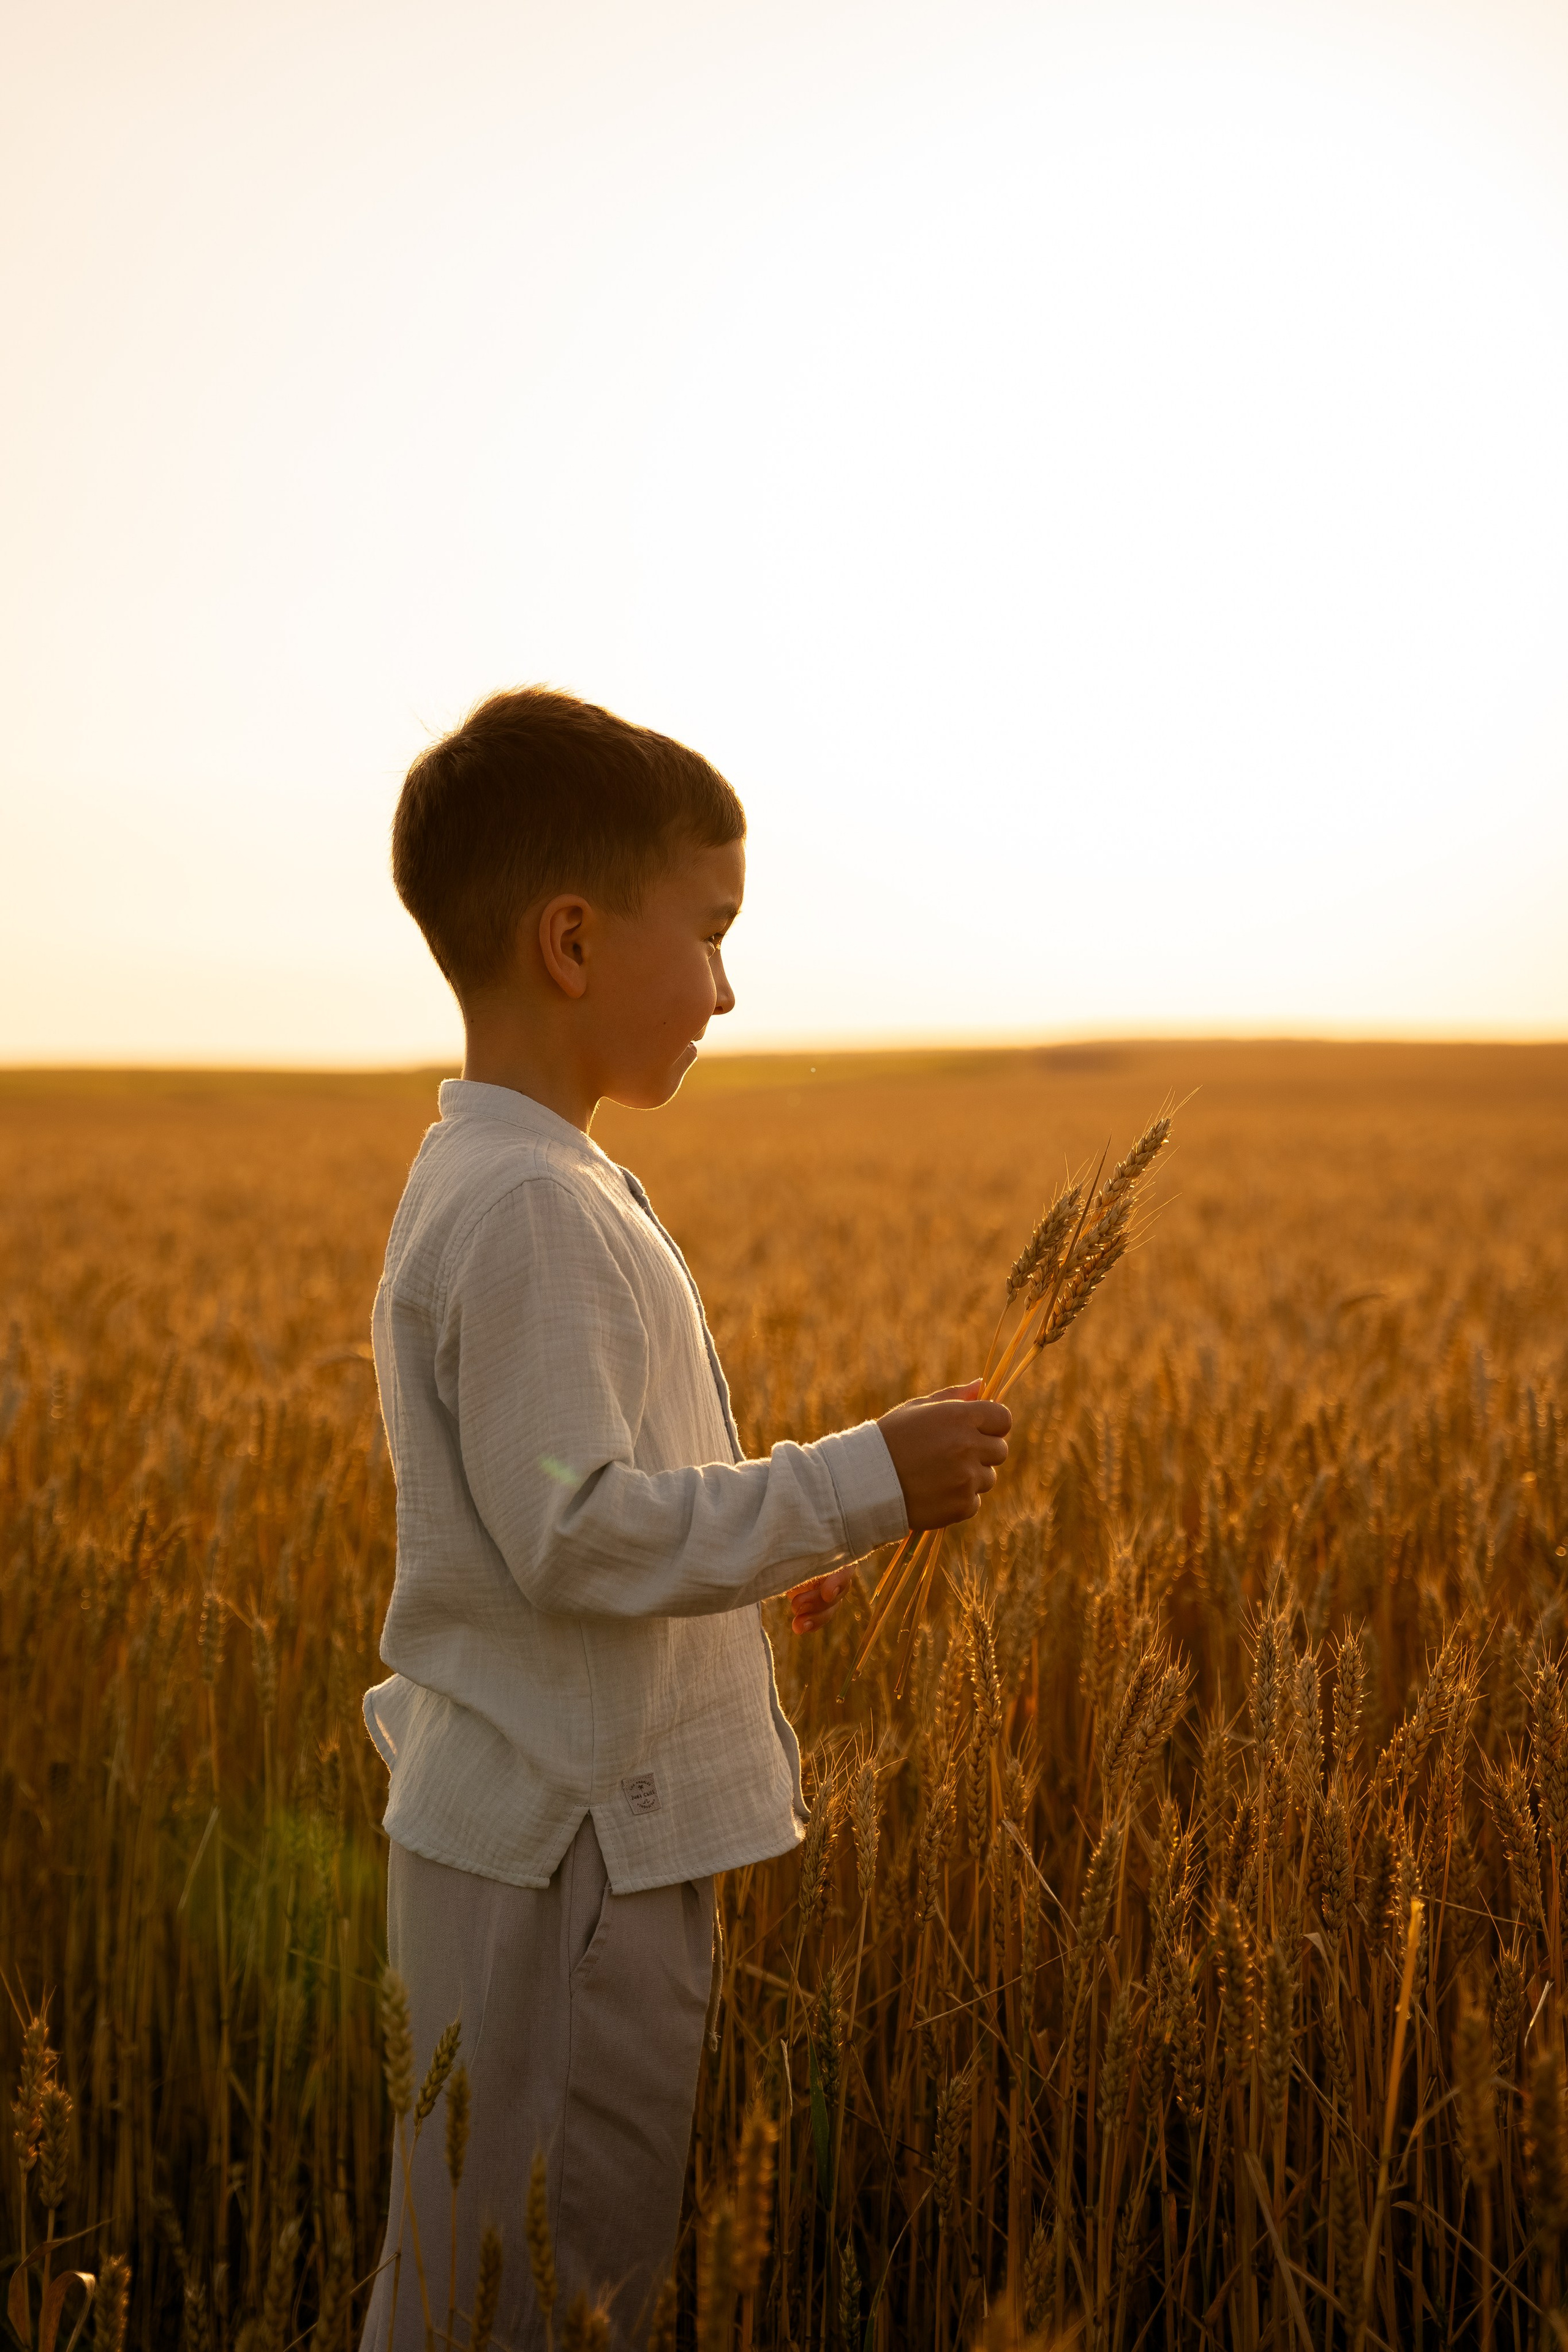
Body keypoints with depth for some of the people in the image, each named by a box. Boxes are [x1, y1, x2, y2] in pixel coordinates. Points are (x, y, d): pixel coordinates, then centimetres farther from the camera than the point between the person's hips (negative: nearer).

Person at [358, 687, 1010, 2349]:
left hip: (582, 1840, 10)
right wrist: (856, 1484, -20)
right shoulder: (531, 1212, -21)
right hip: (559, 1857, -10)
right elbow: (577, 1531, -26)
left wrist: (767, 1547, 17)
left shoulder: (499, 1183, 12)